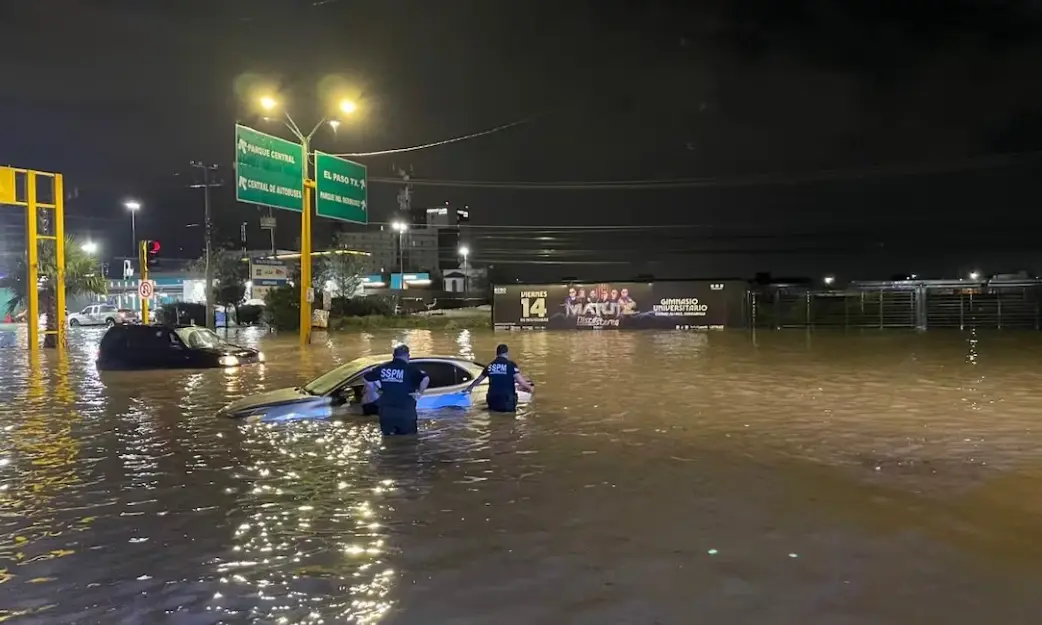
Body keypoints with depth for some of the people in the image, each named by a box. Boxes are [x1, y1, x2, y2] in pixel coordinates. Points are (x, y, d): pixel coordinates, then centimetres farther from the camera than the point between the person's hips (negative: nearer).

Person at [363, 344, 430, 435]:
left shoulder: (383, 368, 7)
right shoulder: (410, 369, -6)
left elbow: (367, 378, 17)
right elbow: (425, 379, -20)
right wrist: (419, 393, -7)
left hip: (386, 410, 4)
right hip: (405, 411, -4)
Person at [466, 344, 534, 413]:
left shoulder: (490, 366, 9)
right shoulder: (511, 364, -6)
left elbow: (478, 380, 20)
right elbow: (520, 380, -12)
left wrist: (470, 387, 37)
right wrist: (529, 387, 6)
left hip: (493, 400, 4)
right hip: (507, 401, -4)